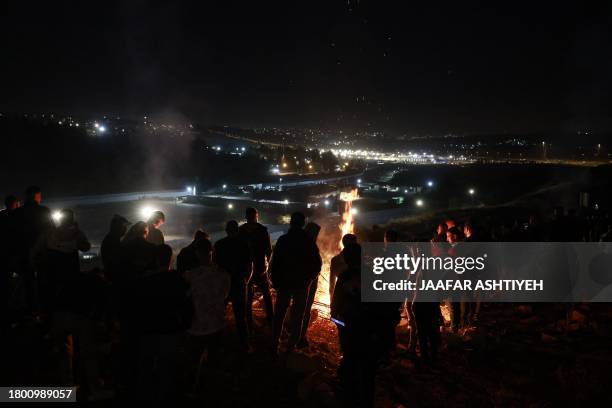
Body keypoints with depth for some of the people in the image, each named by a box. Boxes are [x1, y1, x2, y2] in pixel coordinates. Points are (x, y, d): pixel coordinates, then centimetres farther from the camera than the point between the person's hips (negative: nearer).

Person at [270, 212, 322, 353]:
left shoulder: (283, 240, -10)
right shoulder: (309, 241, -7)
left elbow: (275, 262, -11)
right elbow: (317, 264, -4)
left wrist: (275, 280, 1)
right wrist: (308, 278, 10)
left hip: (284, 283, 0)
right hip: (302, 284, 0)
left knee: (279, 314, 15)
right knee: (297, 316, 10)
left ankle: (275, 344, 21)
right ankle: (291, 346, 14)